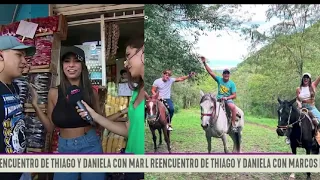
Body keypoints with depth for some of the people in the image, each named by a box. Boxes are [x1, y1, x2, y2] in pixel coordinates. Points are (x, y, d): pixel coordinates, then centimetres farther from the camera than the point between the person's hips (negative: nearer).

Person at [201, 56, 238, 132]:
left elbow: (234, 95, -3)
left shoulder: (232, 84, -1)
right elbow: (210, 72, -3)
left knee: (233, 107, -33)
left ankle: (233, 124, -22)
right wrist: (205, 63, -12)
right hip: (218, 99, 3)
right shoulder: (219, 79, 4)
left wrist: (226, 98, -19)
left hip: (228, 99, -3)